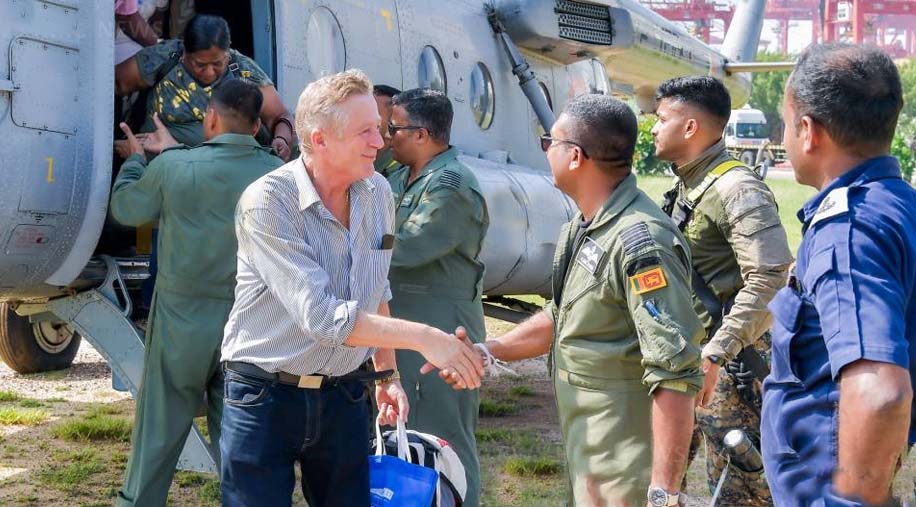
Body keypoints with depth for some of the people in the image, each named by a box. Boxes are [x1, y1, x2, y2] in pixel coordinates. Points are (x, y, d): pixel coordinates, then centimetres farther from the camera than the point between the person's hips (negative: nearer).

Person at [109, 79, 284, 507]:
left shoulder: (174, 167, -11)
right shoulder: (277, 174, -7)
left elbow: (125, 209, 5)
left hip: (182, 320, -1)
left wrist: (135, 159, 26)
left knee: (159, 429, 10)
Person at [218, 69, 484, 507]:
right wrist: (422, 337, -28)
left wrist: (387, 374, 12)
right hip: (265, 398, -5)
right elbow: (321, 315, -26)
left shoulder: (378, 192, 2)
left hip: (344, 396, 5)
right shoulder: (267, 202, -19)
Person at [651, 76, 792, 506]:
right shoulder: (685, 188, 14)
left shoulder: (737, 190, -17)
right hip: (685, 355, 10)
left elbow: (770, 279, -27)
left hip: (731, 362, -10)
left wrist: (715, 354, -29)